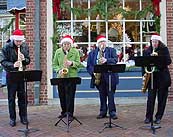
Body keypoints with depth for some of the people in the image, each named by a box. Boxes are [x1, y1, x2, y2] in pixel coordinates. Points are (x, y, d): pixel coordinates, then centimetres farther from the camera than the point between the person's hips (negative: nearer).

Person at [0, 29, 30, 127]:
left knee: (22, 96, 7)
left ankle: (23, 117, 18)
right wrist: (13, 65, -27)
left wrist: (24, 59, -17)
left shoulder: (25, 47, 3)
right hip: (11, 75, -2)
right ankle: (12, 118, 14)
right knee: (11, 97, 5)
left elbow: (28, 61, 6)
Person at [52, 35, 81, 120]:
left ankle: (70, 113, 5)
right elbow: (54, 64, 8)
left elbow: (78, 63, 1)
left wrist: (72, 63, -18)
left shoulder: (75, 52, 3)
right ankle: (64, 111, 24)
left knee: (70, 96, -3)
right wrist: (59, 70, -9)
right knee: (62, 95, 9)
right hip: (61, 77, 3)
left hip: (72, 76, -2)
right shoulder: (58, 52, 7)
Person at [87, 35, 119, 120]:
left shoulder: (112, 50, 8)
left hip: (109, 76, -2)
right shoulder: (92, 53, 13)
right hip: (99, 77, 2)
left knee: (110, 94, -3)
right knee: (102, 95, 8)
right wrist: (93, 72, -10)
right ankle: (103, 112, 16)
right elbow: (89, 65, 7)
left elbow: (115, 59, -8)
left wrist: (106, 60, -25)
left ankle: (112, 112, 5)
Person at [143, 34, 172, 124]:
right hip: (151, 77, 1)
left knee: (161, 98, 4)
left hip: (163, 77, -1)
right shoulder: (147, 51, 7)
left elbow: (168, 61, -8)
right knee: (150, 98, -1)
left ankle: (158, 117, 15)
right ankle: (148, 117, 8)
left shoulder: (164, 50, 2)